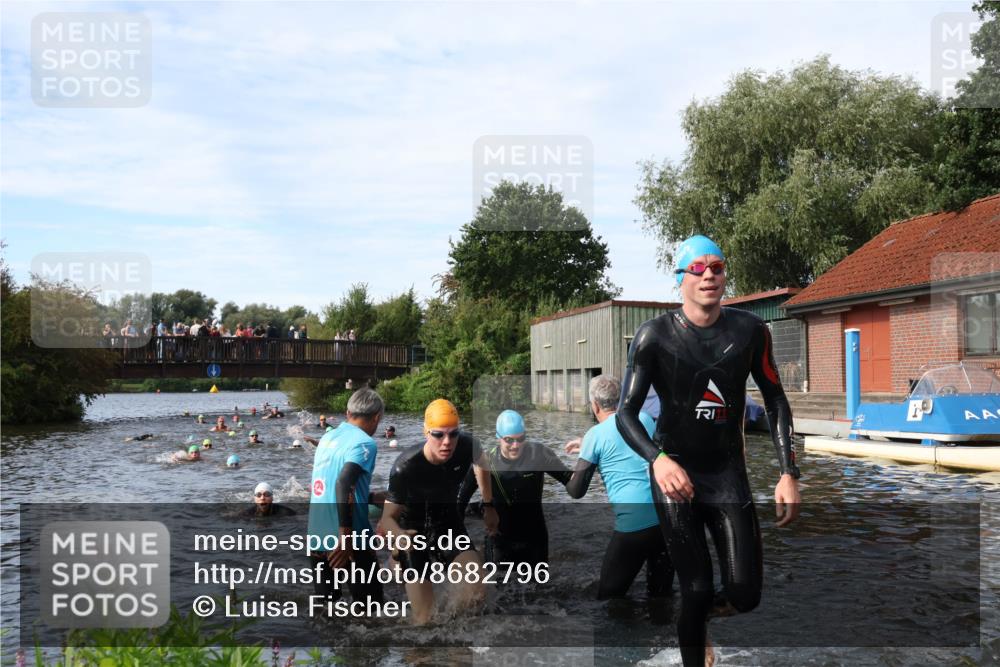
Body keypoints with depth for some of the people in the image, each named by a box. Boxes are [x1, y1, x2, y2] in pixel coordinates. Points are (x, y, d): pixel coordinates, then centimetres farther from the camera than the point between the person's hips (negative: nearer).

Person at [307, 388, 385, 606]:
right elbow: (343, 484, -26)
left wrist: (373, 498, 35)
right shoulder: (365, 443, -11)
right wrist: (346, 539, -27)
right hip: (349, 543, -7)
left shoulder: (327, 438, 12)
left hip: (317, 538, 7)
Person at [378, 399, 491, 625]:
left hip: (449, 522, 3)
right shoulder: (405, 467, -31)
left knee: (476, 593, -19)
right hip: (415, 529, -3)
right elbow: (388, 516, -25)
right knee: (425, 618, -9)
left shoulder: (467, 446, -21)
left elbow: (481, 466, 5)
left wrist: (488, 506, 12)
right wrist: (399, 536, -48)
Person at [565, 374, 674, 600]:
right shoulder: (645, 418, 11)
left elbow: (576, 491, 0)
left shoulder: (596, 435, -4)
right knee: (660, 591, 19)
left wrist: (566, 478, 21)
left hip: (634, 525, -5)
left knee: (610, 594, 10)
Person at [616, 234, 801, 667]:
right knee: (697, 593, -4)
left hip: (729, 472, 3)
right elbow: (625, 413, -12)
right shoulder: (655, 336, -11)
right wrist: (658, 459, -31)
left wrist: (788, 474, -3)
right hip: (674, 473, -2)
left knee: (745, 595, -2)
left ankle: (701, 622, 33)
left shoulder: (750, 330, -3)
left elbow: (775, 402, 5)